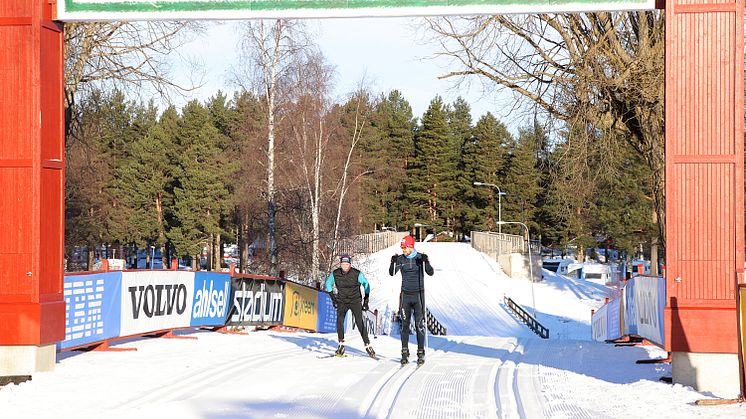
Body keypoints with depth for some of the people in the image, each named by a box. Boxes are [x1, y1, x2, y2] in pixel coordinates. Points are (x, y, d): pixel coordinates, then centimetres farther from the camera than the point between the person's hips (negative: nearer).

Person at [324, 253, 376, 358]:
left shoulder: (357, 274, -13)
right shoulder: (335, 274, -7)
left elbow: (366, 285, 0)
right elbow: (328, 283, 13)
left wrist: (366, 300, -1)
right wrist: (333, 297, 8)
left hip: (355, 301, -2)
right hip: (342, 301, 2)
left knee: (359, 322, -15)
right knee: (339, 320, -18)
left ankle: (367, 346, -11)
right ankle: (341, 344, -8)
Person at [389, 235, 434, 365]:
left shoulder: (420, 257, -3)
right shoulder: (400, 259, 3)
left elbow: (430, 273, -10)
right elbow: (392, 273, -5)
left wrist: (426, 262, -27)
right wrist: (393, 263, -22)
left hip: (418, 294, -2)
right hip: (405, 295, 2)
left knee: (419, 325, -3)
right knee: (405, 324, 2)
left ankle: (421, 353, 2)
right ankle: (405, 353, 7)